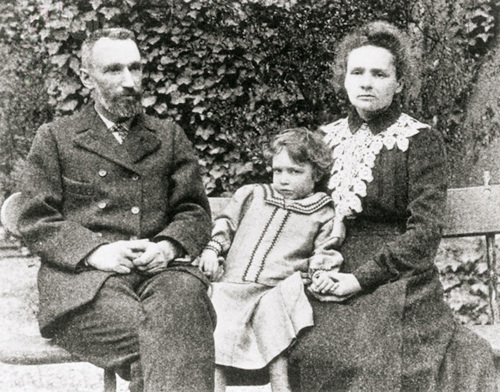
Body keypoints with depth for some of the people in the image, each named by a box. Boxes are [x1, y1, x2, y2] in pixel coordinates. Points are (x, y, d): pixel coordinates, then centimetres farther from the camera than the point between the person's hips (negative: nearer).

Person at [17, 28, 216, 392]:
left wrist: (167, 246, -7)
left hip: (158, 267, 2)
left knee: (185, 300, -35)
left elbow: (195, 212, 16)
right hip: (82, 275, -2)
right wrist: (95, 251, -12)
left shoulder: (169, 136, 21)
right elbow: (36, 221, 6)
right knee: (143, 336, -34)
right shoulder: (54, 138, 14)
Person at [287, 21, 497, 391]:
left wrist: (361, 278, -15)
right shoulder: (328, 137, 13)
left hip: (395, 281, -3)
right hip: (332, 279, 4)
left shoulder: (421, 140, -2)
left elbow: (425, 232, -9)